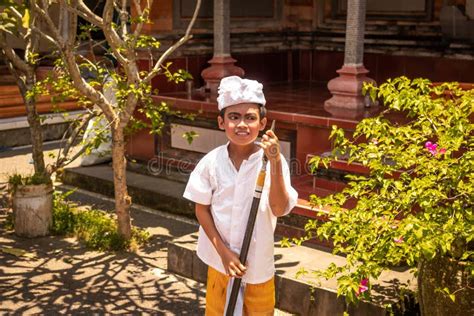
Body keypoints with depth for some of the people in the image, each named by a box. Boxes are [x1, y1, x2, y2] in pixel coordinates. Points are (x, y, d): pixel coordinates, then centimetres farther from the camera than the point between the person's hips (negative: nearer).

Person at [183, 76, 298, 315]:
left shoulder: (272, 161, -15)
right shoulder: (212, 162, -10)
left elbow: (280, 209, -23)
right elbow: (201, 209, -3)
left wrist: (274, 162, -33)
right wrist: (223, 251, -10)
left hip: (258, 260, -1)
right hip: (220, 258, 2)